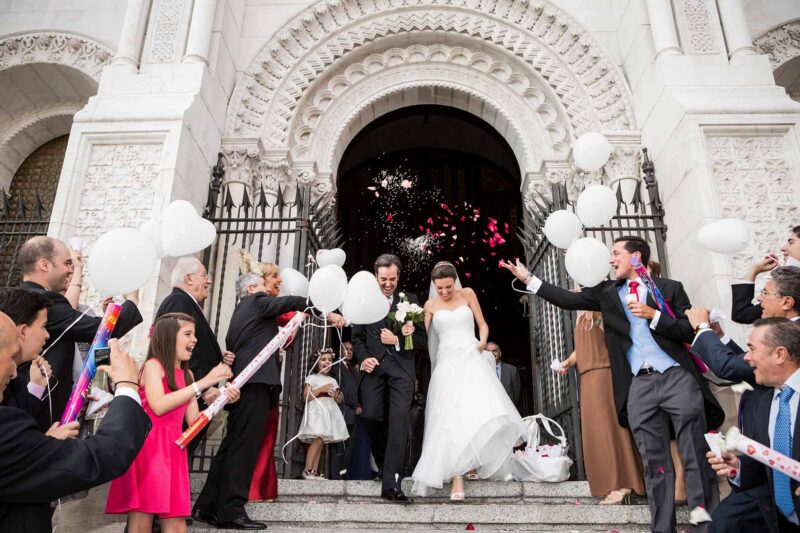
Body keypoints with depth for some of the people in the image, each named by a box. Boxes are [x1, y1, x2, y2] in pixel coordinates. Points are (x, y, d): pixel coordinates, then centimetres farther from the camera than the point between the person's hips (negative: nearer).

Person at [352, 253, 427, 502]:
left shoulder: (410, 300, 11)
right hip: (373, 367, 1)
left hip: (400, 367, -1)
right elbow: (357, 338, 11)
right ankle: (384, 464, 23)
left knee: (399, 419, -12)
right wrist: (362, 358, -6)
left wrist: (398, 339, -8)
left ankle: (391, 483, -13)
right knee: (371, 416, -7)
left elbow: (422, 337, 7)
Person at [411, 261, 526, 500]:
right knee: (450, 418, -10)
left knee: (479, 410, -16)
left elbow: (482, 324, 8)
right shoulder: (430, 305, 9)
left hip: (471, 358, 0)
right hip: (447, 363, 0)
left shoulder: (467, 294, 8)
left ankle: (474, 461, 6)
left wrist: (482, 342, -9)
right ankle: (457, 479, -10)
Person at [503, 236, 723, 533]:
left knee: (697, 459, 2)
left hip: (677, 378, -2)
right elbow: (570, 300, 8)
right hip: (639, 385, 3)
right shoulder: (607, 293, 14)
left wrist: (654, 316, -12)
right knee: (655, 465, 7)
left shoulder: (669, 288, 6)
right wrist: (528, 279, 5)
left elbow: (692, 330, 0)